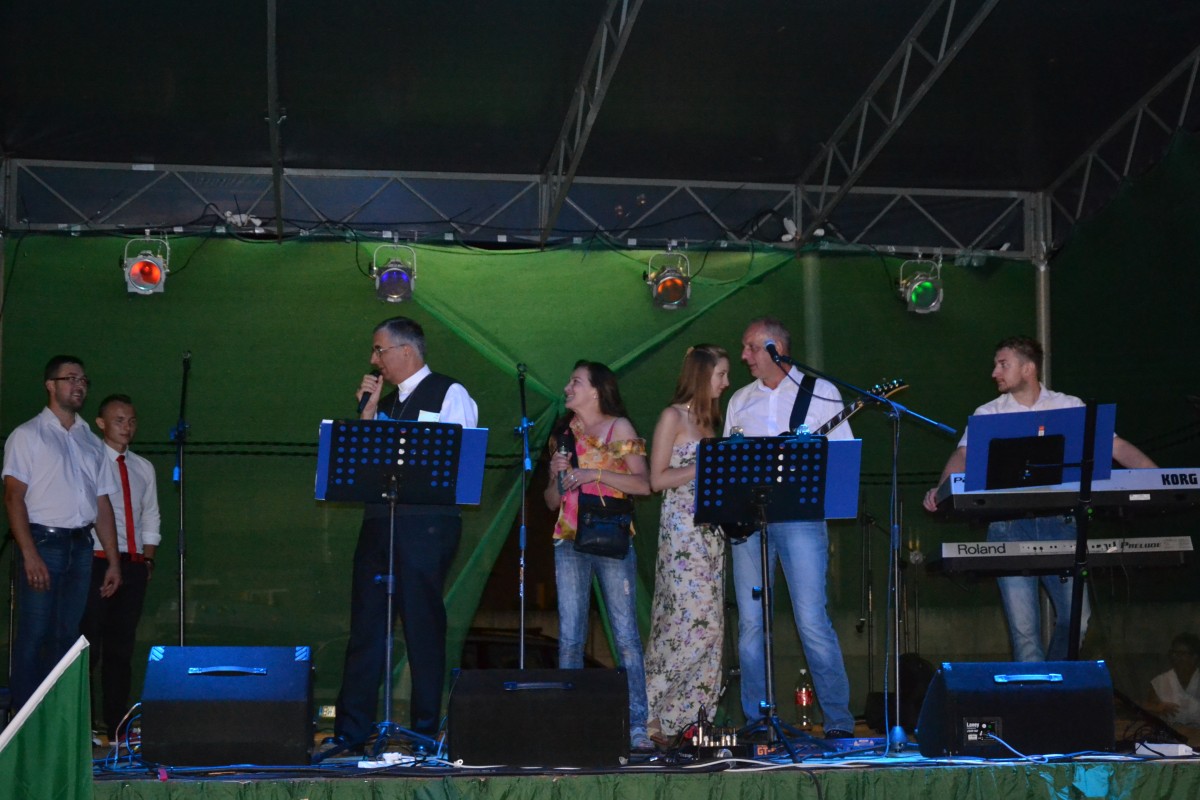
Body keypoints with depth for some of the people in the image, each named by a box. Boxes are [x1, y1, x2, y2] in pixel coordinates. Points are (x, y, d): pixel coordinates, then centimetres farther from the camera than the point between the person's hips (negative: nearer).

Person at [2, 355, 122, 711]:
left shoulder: (91, 442, 16)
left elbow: (103, 503, 15)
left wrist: (114, 561, 10)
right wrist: (30, 555, -16)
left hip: (81, 546, 5)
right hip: (43, 543, -5)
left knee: (66, 636, 7)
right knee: (33, 636, -5)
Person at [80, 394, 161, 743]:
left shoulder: (144, 468, 14)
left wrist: (148, 558, 7)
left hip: (133, 566, 6)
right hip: (96, 562, -5)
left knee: (121, 647, 9)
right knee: (87, 645, -7)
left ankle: (116, 724, 14)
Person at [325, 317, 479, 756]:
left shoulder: (449, 394, 0)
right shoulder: (386, 401, 20)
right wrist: (368, 410, 7)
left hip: (427, 524, -7)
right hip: (379, 519, 7)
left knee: (424, 628, -3)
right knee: (366, 625, 4)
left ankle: (426, 731, 5)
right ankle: (350, 731, 7)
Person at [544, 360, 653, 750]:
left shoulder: (619, 428, 3)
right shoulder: (564, 434, 16)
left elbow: (643, 484, -6)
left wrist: (596, 474, -13)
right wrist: (557, 473, -2)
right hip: (570, 541, 4)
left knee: (626, 634, -6)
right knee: (569, 637, 1)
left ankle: (636, 726, -5)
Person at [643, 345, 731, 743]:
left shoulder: (708, 418, 18)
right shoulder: (673, 416, -4)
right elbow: (658, 479, -10)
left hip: (710, 529, 8)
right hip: (681, 532, -8)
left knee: (709, 622, 3)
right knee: (692, 620, -13)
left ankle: (693, 711, 8)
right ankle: (660, 714, -6)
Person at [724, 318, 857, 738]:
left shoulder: (820, 392, 7)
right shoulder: (740, 400, 19)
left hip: (801, 515, -4)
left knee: (812, 621, -10)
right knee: (750, 624, 1)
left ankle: (839, 720, -3)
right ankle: (757, 724, 8)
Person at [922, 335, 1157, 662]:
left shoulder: (1070, 407, 9)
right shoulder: (988, 414, 9)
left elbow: (1116, 446, 4)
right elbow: (963, 456, -6)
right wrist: (940, 489, -26)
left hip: (1059, 523, 1)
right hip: (1009, 526, 0)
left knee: (1076, 617, -2)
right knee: (1023, 627, -6)